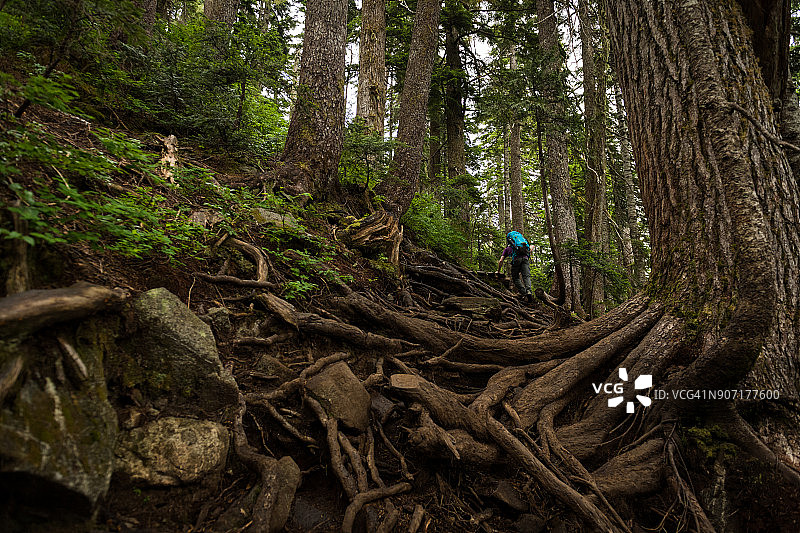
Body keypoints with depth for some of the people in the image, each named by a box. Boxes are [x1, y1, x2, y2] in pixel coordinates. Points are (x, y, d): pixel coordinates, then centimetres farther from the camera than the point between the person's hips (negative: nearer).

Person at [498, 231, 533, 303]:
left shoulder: (507, 248, 30)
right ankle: (528, 291, -26)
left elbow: (501, 261, 20)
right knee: (526, 276, -1)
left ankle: (524, 293, -10)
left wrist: (498, 271, 31)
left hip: (516, 259, -2)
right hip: (525, 257, 3)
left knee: (515, 278, 6)